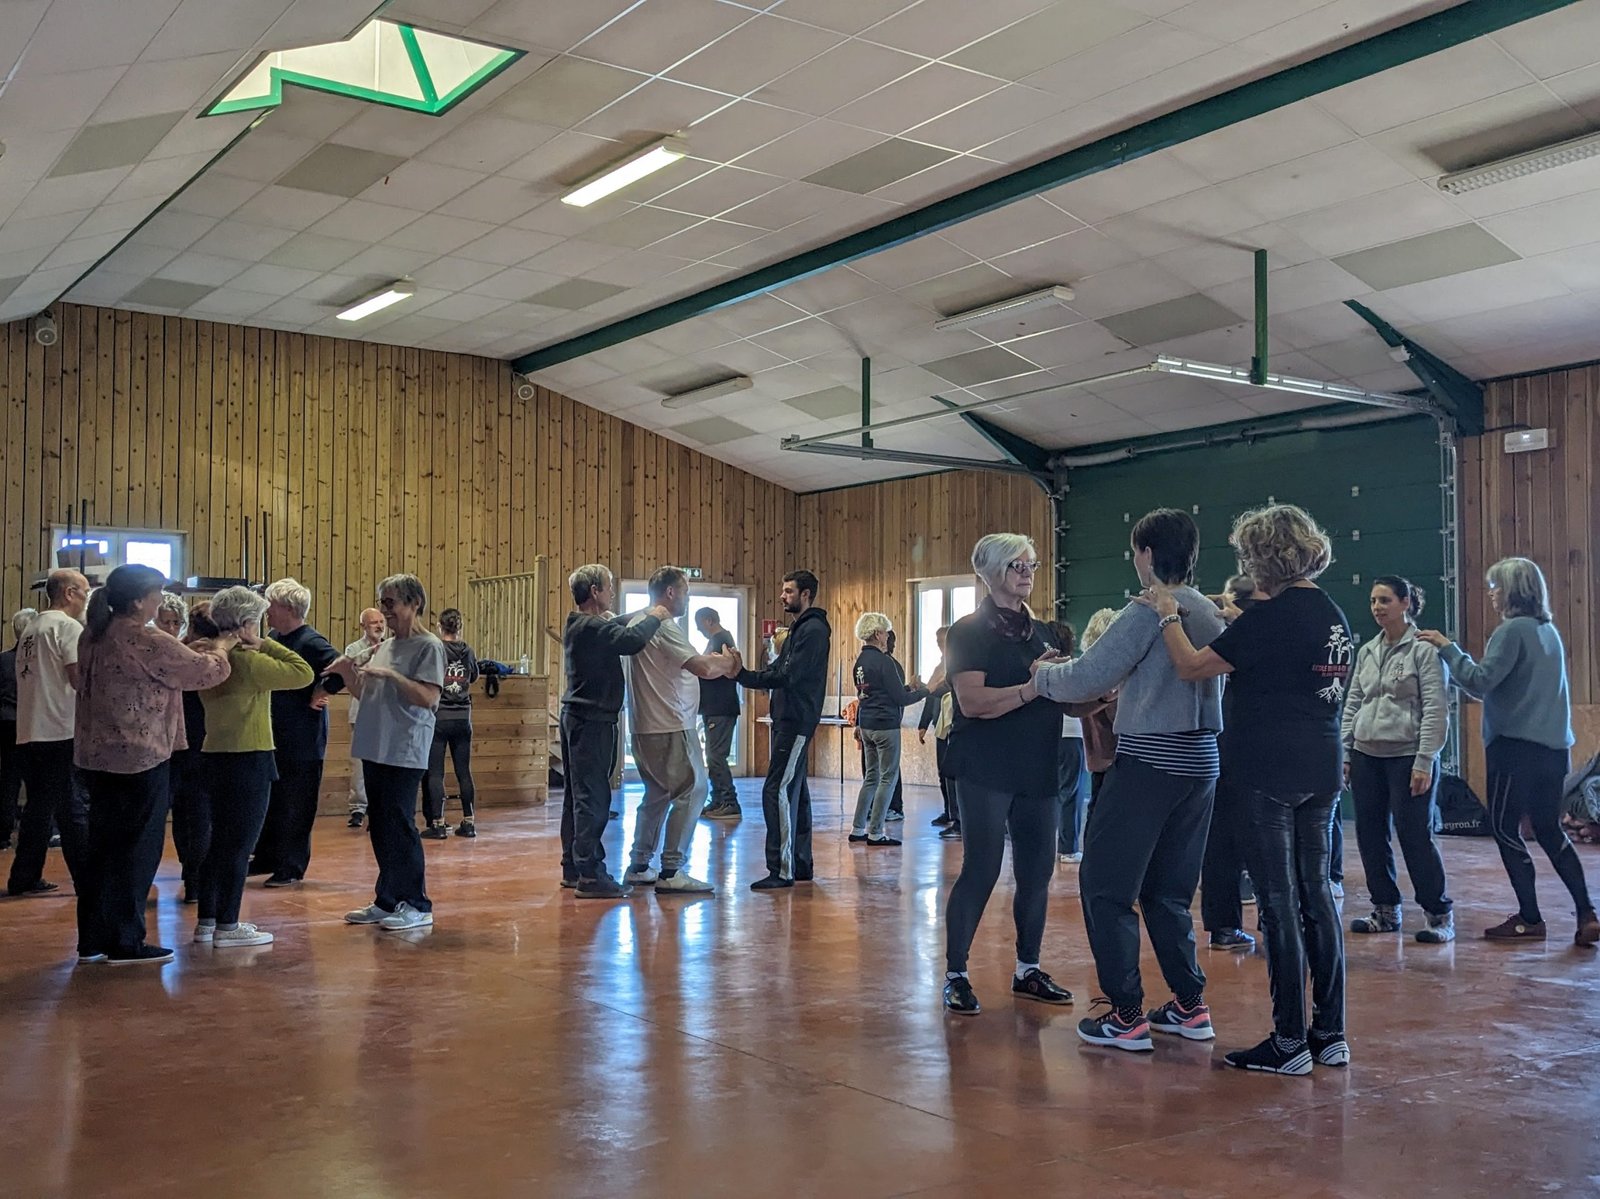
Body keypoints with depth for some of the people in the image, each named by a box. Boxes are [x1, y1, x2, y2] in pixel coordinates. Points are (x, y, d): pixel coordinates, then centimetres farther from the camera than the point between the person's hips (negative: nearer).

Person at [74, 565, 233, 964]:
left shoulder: (94, 638, 8)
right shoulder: (148, 642, -18)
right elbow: (206, 673, -11)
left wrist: (194, 647, 10)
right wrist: (222, 646, 8)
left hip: (99, 757, 9)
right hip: (140, 760, -8)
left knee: (104, 846, 14)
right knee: (138, 850, 2)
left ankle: (92, 939, 21)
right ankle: (125, 943, 8)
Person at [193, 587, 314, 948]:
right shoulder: (248, 662, -16)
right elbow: (304, 673, -15)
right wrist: (267, 644, -8)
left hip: (214, 756, 8)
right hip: (249, 760, -8)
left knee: (219, 840, 16)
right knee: (239, 844, -1)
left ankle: (206, 921, 22)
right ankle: (228, 926, 4)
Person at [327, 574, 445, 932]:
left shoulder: (429, 646, -7)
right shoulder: (384, 647, 16)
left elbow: (428, 697, -18)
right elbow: (365, 694, 19)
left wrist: (390, 674, -22)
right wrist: (347, 672, 2)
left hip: (404, 753, -8)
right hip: (375, 750, 8)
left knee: (400, 825, -6)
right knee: (379, 828, 12)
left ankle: (417, 905, 3)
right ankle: (387, 900, 22)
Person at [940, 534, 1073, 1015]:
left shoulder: (1041, 633, 15)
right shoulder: (969, 632, -5)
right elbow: (973, 701, -18)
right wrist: (1031, 689, -25)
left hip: (1037, 770, 7)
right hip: (986, 771, -6)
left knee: (1037, 870, 10)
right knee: (982, 869, -6)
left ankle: (1027, 969, 23)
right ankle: (955, 974, 4)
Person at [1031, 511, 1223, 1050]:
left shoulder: (1146, 612, -13)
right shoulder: (1211, 613, 10)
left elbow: (1082, 681, -14)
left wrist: (1043, 672, 5)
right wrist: (1123, 684, 23)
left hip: (1150, 762, -8)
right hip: (1200, 761, 8)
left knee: (1105, 885, 1)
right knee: (1168, 890, 18)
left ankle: (1125, 1015, 1)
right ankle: (1189, 1006, 21)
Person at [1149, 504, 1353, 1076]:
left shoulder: (1270, 616, -15)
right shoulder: (1334, 615, 11)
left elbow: (1193, 667, -14)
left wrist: (1168, 614, 0)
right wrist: (1237, 627, 22)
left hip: (1270, 774, -8)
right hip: (1322, 770, 8)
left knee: (1279, 903, -2)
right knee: (1317, 894, 13)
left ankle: (1290, 1043, 5)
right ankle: (1330, 1034, 19)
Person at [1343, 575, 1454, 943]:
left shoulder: (1424, 650, -6)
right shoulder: (1367, 651, 12)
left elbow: (1436, 709, -10)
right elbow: (1352, 705, 15)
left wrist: (1425, 761, -14)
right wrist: (1344, 754, 10)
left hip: (1408, 756, -6)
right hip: (1366, 757, 6)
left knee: (1416, 837, -3)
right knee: (1370, 836, 9)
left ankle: (1440, 914, 10)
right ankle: (1386, 910, 21)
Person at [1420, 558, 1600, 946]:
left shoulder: (1512, 630, -13)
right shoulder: (1549, 631, 14)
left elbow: (1480, 682, -19)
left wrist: (1447, 648, -12)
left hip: (1515, 747, -8)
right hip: (1553, 748, 8)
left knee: (1505, 829, 3)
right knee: (1549, 831, 14)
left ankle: (1530, 919, 6)